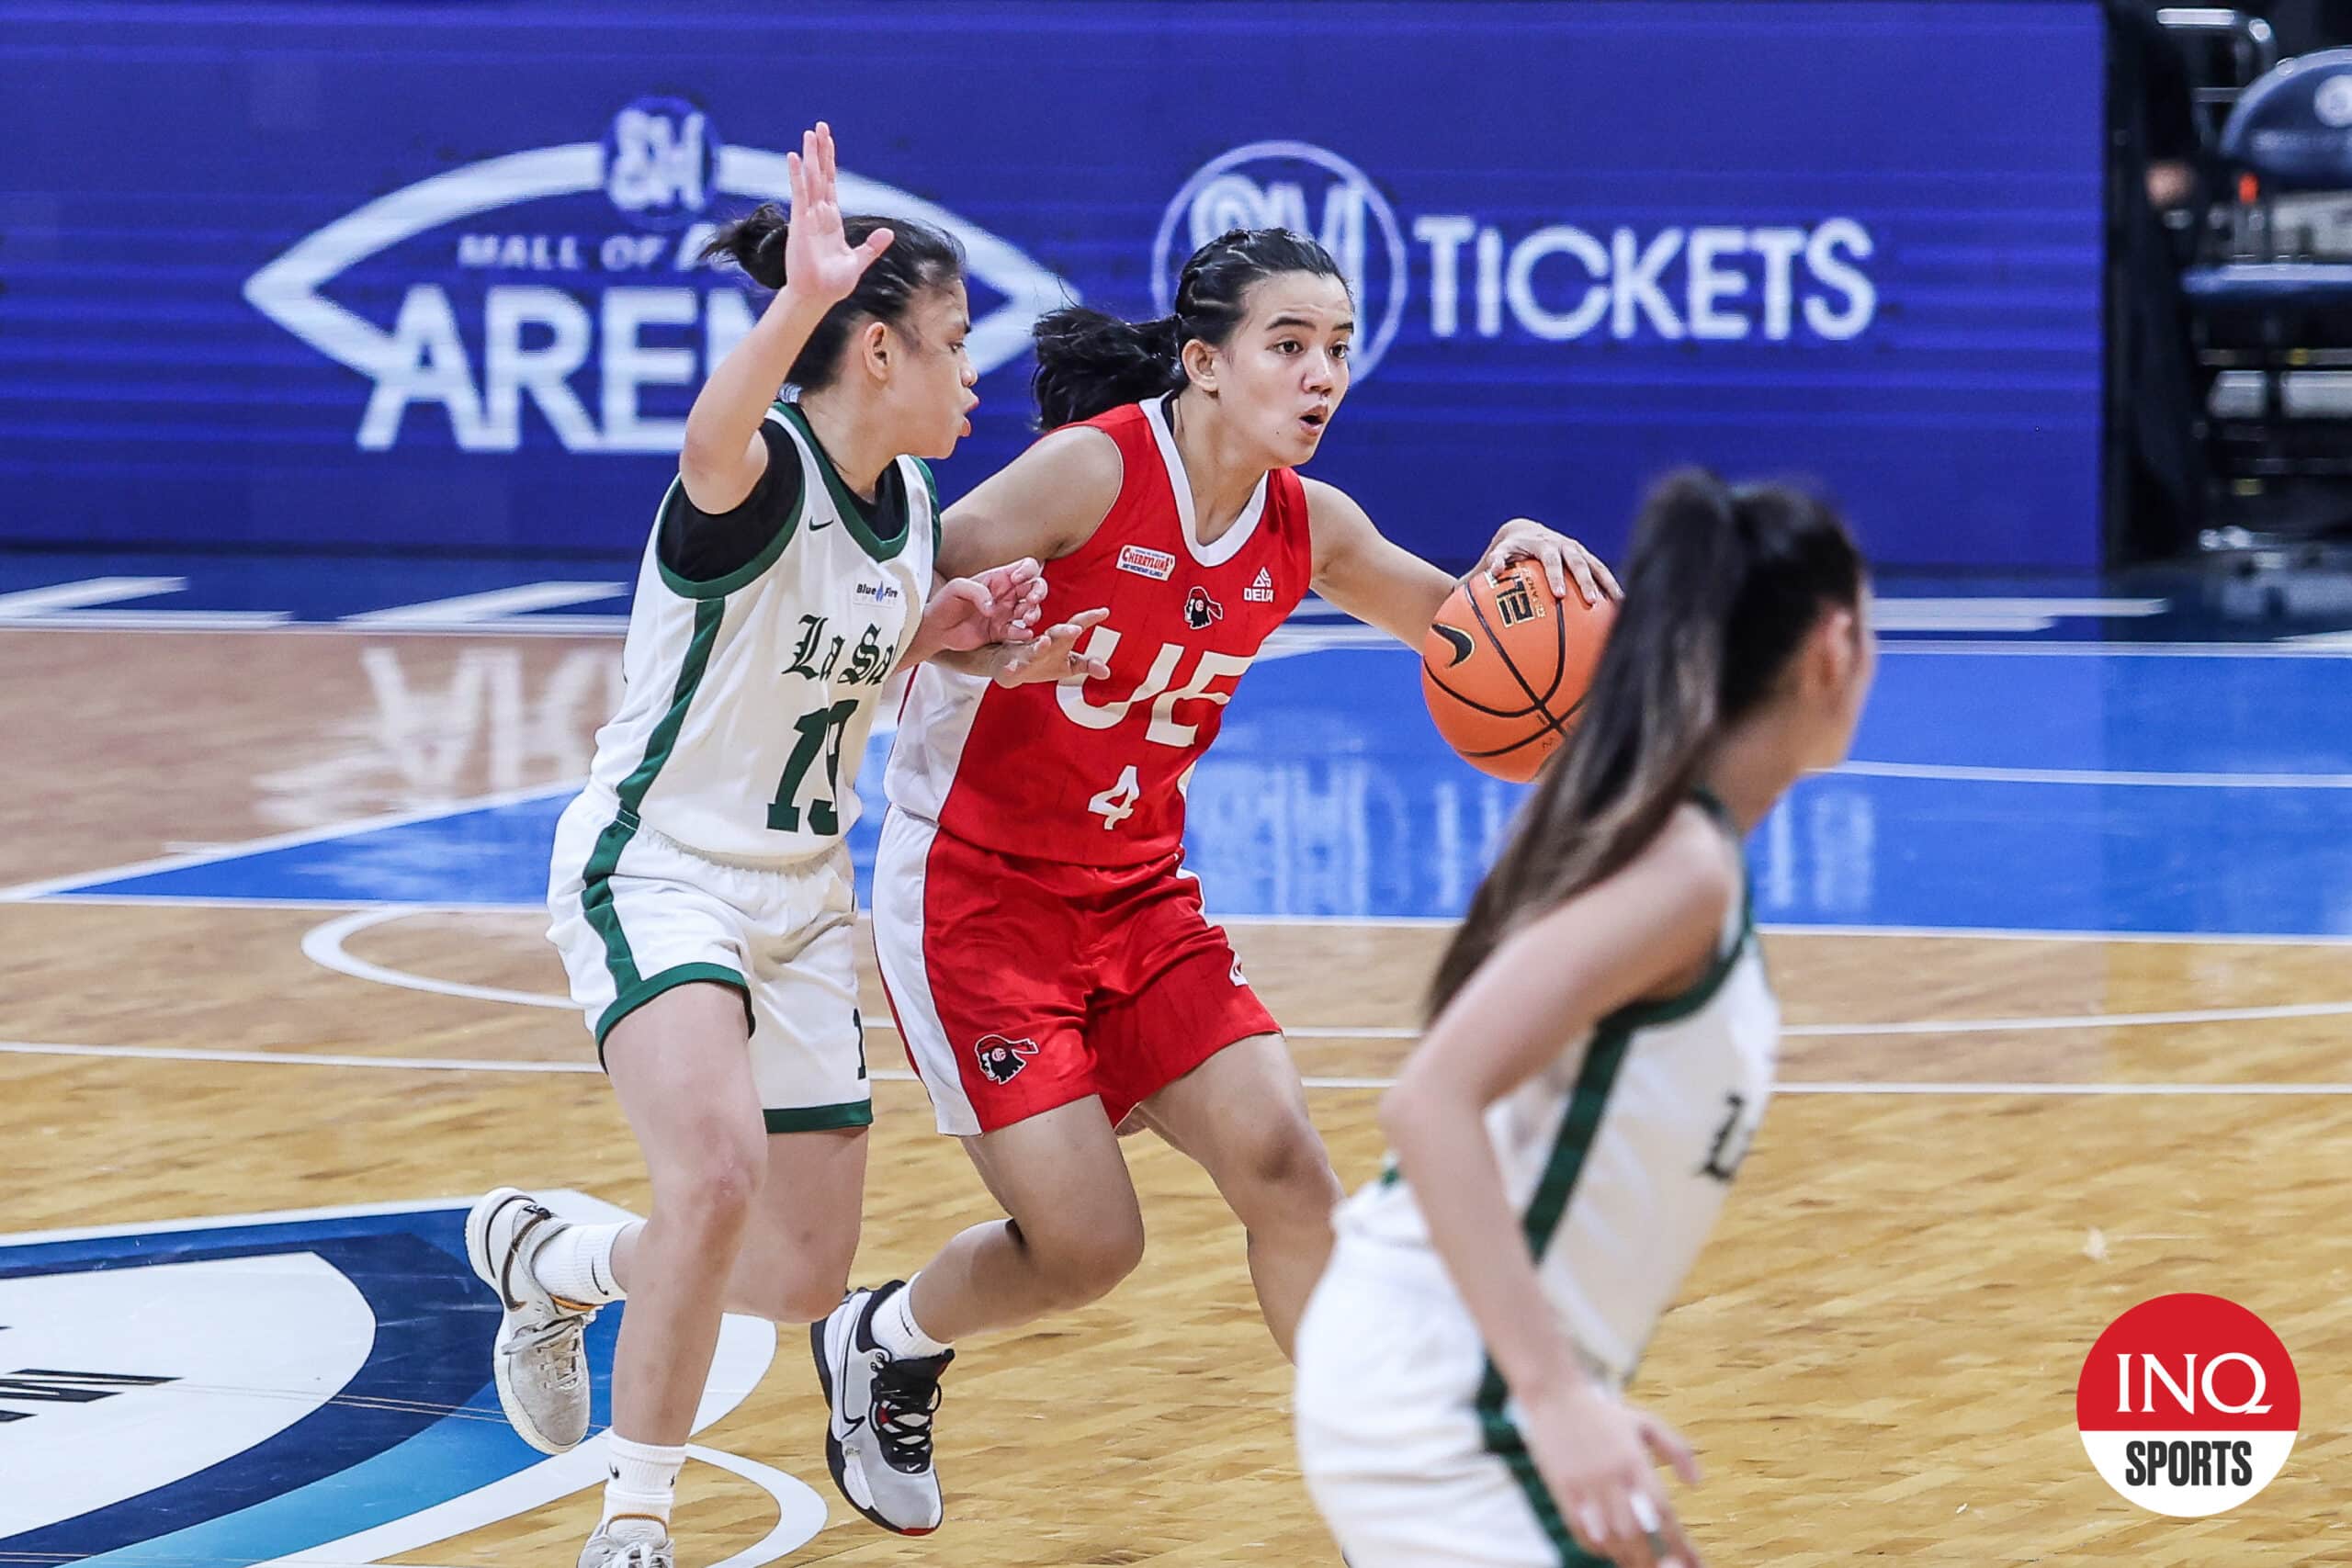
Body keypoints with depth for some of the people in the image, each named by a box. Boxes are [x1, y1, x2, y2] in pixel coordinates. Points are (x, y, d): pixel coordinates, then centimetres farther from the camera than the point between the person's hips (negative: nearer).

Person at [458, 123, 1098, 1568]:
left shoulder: (909, 503, 4)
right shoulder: (765, 474, -21)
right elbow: (714, 446, -47)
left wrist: (945, 635, -1)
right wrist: (798, 305, -65)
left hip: (801, 898, 8)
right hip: (657, 870, -8)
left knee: (806, 1276, 9)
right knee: (719, 1176, -32)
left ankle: (548, 1259, 38)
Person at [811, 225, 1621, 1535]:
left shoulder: (1307, 529, -1)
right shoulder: (1096, 469, -20)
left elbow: (1454, 629, 14)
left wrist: (1518, 565, -8)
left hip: (1138, 897, 6)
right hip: (974, 892, -6)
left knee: (1282, 1158, -9)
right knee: (1087, 1243, -8)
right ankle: (882, 1343, 23)